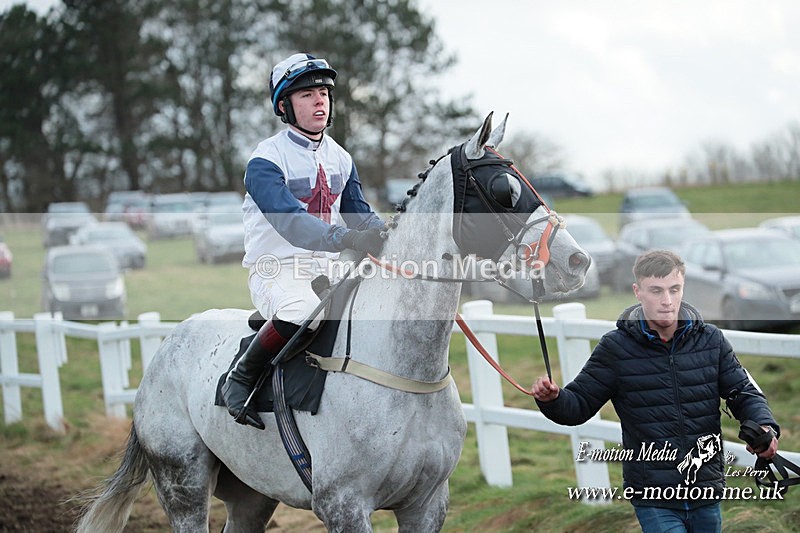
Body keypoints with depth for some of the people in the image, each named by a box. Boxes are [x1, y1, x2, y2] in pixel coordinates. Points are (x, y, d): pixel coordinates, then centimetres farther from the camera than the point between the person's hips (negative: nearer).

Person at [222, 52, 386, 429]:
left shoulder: (339, 158, 11)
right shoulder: (266, 161, -12)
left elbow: (360, 215, 14)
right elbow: (291, 222, -28)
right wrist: (349, 238, -42)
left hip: (328, 270, 7)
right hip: (275, 272, -7)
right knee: (306, 307, -38)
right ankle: (240, 378, -16)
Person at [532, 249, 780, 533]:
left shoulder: (710, 339, 3)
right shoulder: (615, 347, -5)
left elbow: (745, 393, 6)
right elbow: (579, 404, -1)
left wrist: (765, 427, -15)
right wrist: (552, 399, -23)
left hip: (707, 493, 4)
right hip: (652, 498, -3)